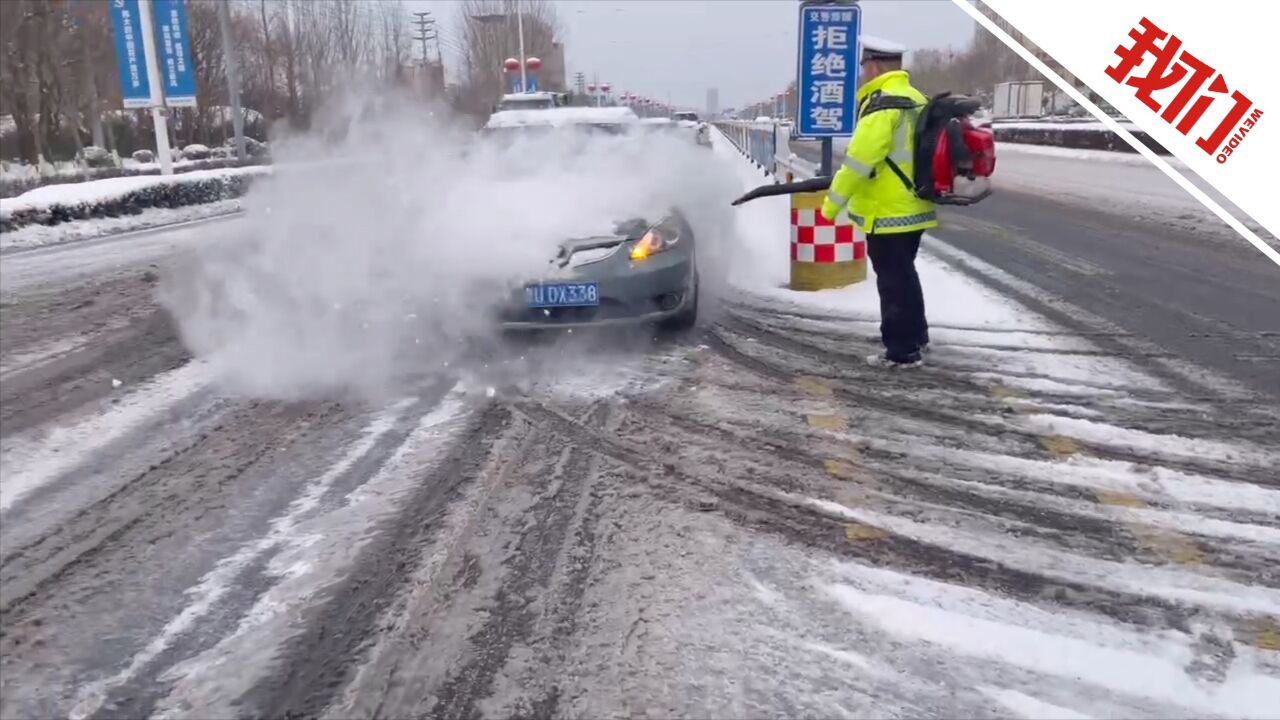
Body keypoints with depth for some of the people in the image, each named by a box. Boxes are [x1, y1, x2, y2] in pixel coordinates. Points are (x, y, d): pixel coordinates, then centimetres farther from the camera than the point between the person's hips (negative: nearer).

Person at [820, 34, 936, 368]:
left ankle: (902, 351, 7)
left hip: (888, 212, -9)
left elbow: (859, 159, -21)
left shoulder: (882, 103, -18)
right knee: (904, 274, 22)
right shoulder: (916, 100, 12)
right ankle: (915, 336, 34)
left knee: (893, 280, -1)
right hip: (914, 207, 9)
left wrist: (834, 200, -13)